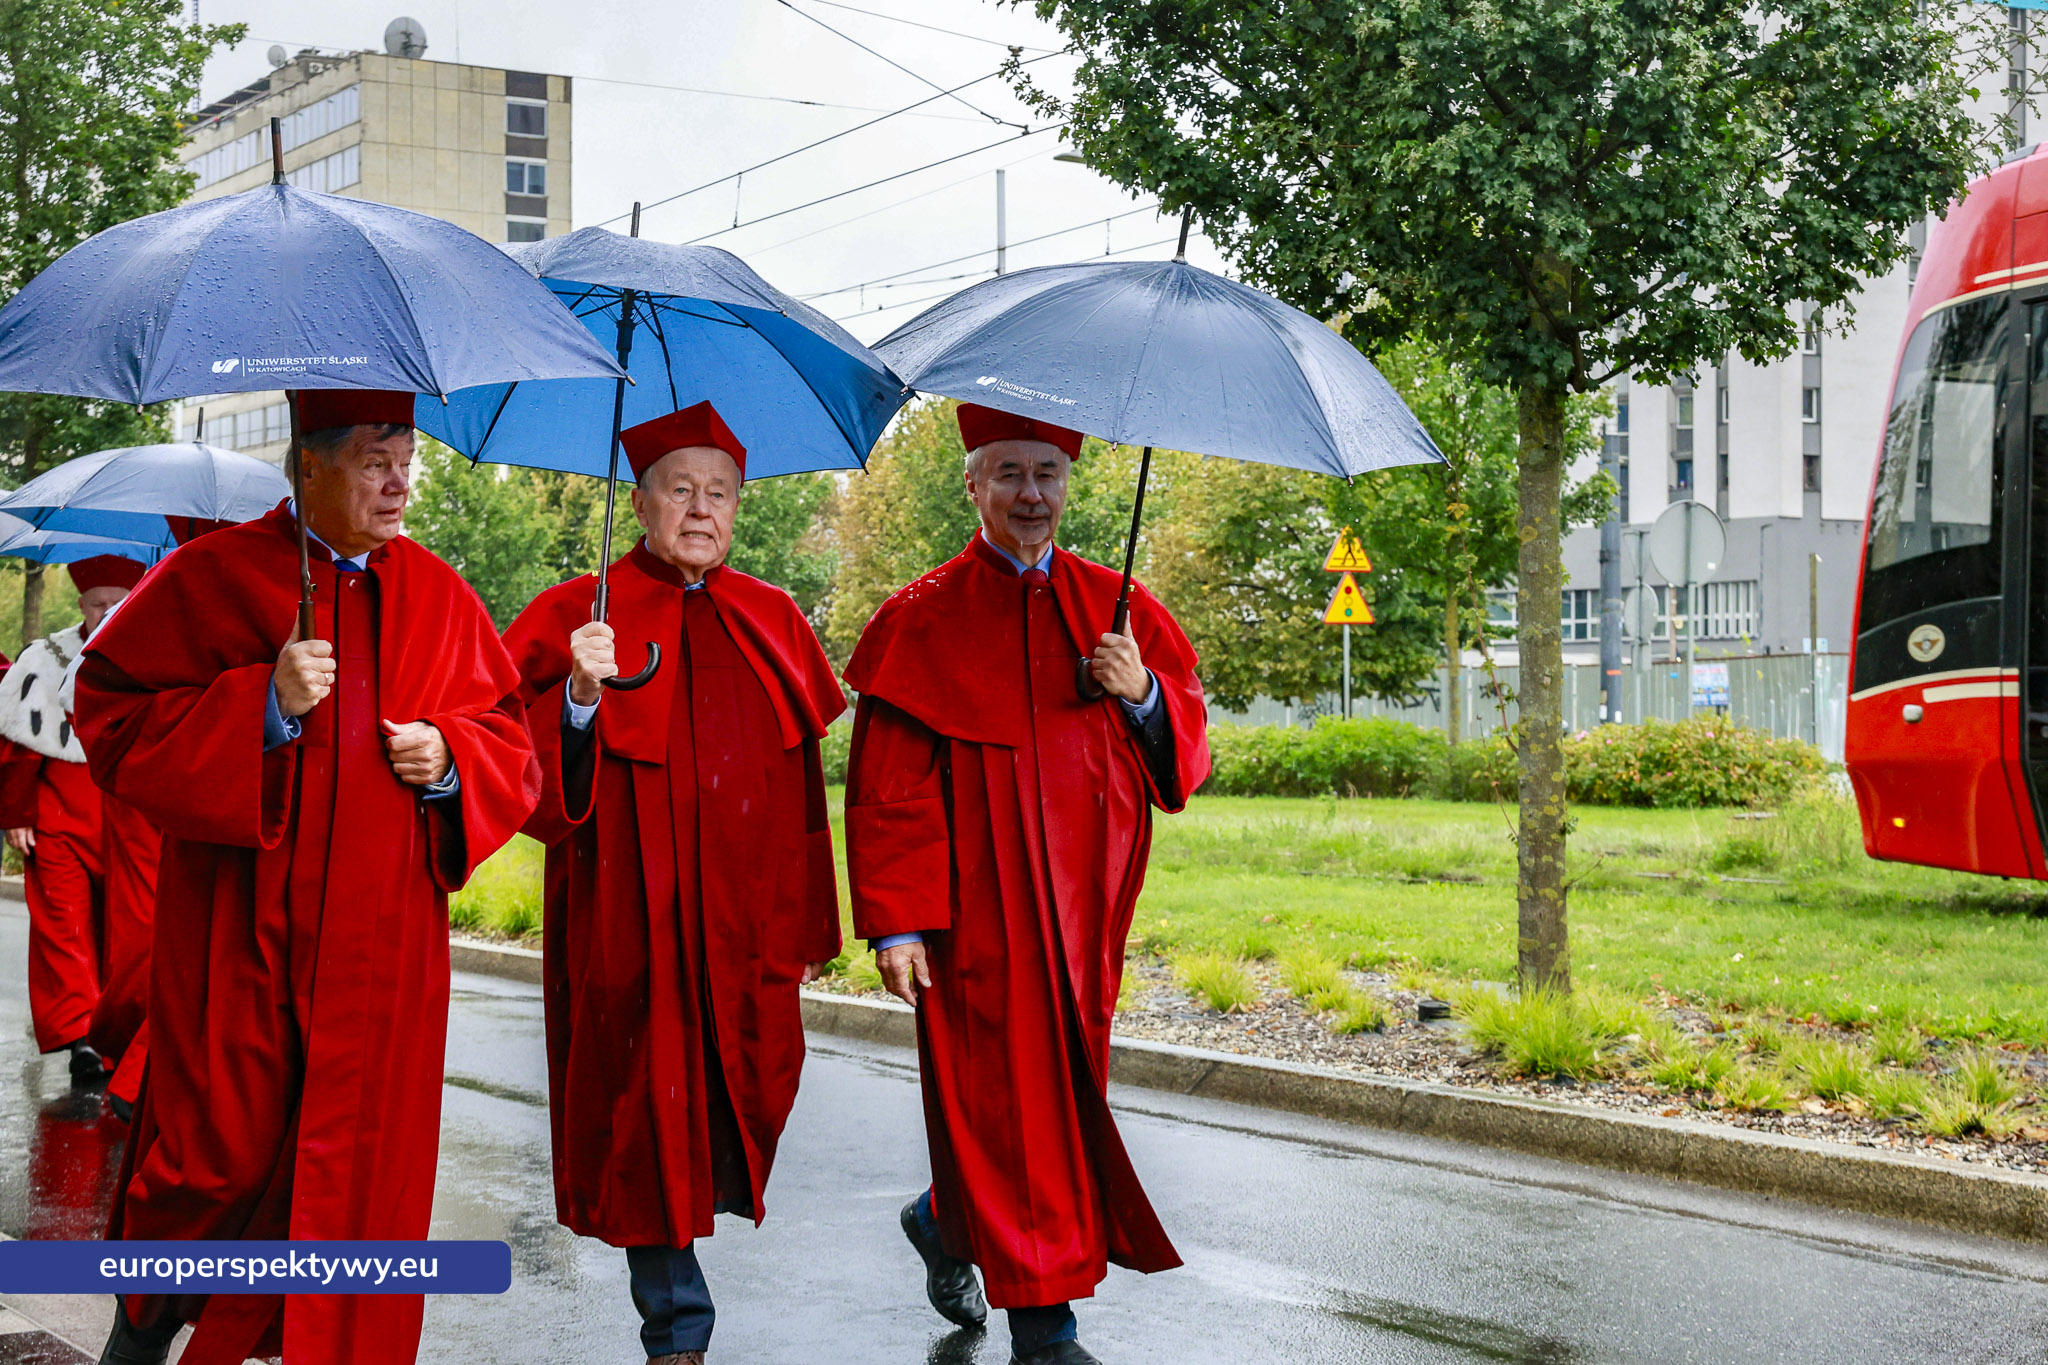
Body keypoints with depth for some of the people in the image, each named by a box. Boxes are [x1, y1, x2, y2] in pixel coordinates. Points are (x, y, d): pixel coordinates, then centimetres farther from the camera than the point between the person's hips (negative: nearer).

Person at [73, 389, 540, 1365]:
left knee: (357, 1167, 4)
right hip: (240, 934, -3)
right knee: (222, 1152, 0)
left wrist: (450, 758, -7)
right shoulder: (212, 577, -2)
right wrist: (262, 705, -17)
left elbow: (511, 742, 15)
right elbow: (112, 716, -6)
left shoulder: (440, 598, 10)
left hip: (383, 940, 3)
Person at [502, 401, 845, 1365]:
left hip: (743, 921, 4)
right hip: (630, 922, -3)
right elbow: (531, 771, -10)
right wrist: (579, 697, -28)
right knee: (652, 1109, 1)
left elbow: (799, 789, 12)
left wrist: (804, 923, 10)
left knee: (746, 1090, 5)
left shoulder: (773, 624, 10)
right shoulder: (578, 618, -2)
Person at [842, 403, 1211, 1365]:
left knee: (1065, 1088, 11)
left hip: (1081, 914, 5)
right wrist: (892, 921, -12)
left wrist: (1143, 693, -14)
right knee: (1007, 1095, -3)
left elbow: (1183, 753, 7)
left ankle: (946, 1220, 38)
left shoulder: (1116, 610, 10)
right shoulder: (923, 622, -2)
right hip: (977, 913, -4)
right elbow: (887, 788, -6)